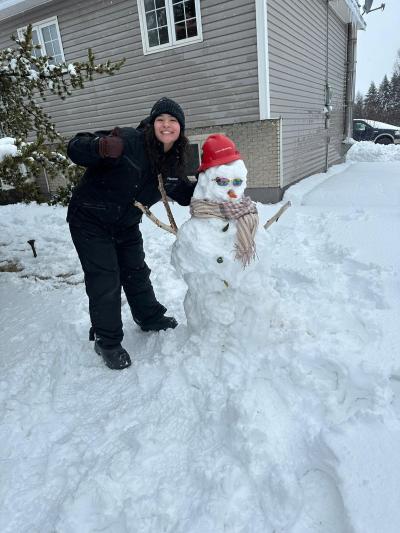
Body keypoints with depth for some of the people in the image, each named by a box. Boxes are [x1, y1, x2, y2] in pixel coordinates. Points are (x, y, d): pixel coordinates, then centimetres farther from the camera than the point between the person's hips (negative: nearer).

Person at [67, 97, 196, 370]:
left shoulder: (173, 162, -3)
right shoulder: (129, 141, -26)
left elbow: (185, 194, 10)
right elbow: (76, 149, -26)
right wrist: (101, 147, -47)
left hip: (126, 224, 6)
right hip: (90, 221, -6)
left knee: (137, 272, 17)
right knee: (105, 281, -5)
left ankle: (150, 317, 39)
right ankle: (107, 341, 13)